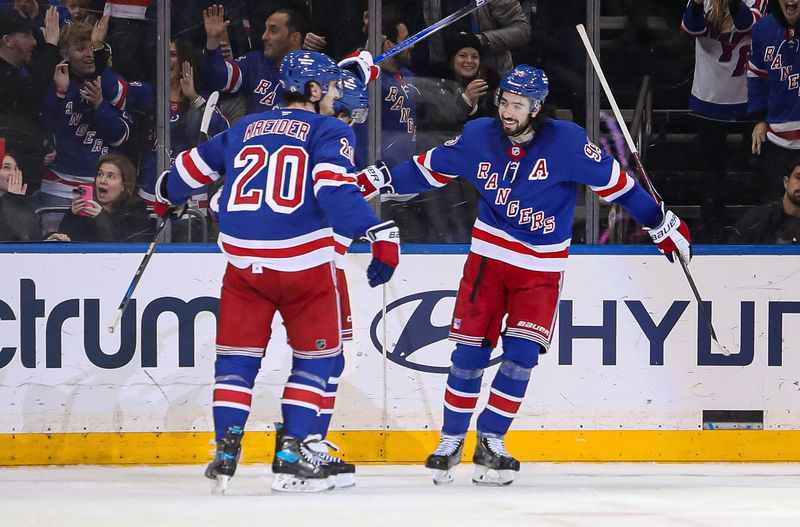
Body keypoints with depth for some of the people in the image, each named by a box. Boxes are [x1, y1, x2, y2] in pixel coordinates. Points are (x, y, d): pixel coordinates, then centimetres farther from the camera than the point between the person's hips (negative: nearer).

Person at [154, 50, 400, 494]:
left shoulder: (246, 128, 17)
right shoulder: (329, 133, 1)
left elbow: (193, 166, 26)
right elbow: (335, 191, -16)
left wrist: (167, 195, 47)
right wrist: (381, 236, -20)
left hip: (243, 262, 4)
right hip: (304, 263, -4)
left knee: (237, 357, 13)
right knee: (315, 357, 11)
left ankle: (225, 455, 5)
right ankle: (290, 458, 3)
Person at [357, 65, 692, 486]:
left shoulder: (566, 142, -13)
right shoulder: (478, 137, -5)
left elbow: (613, 182, -7)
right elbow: (430, 168, 8)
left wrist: (661, 223, -4)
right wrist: (376, 181, 6)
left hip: (541, 269, -1)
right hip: (488, 257, 1)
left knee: (522, 354, -10)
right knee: (470, 350, -2)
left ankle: (490, 440, 4)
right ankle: (451, 440, 11)